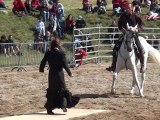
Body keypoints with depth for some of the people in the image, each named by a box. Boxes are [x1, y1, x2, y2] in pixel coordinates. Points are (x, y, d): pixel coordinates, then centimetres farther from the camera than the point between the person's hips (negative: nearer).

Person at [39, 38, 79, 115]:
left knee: (51, 91, 12)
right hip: (59, 73, -3)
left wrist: (41, 69, 24)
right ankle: (64, 105, -6)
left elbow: (43, 62, 5)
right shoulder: (61, 53, -12)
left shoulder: (48, 53, -1)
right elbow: (64, 64, -14)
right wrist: (69, 73, -4)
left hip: (51, 74, 4)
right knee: (62, 89, 10)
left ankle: (49, 109, 11)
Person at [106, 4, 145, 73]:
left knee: (140, 49, -18)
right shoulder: (123, 16, 3)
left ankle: (142, 66, -3)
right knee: (115, 48, -8)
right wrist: (121, 29, -9)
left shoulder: (135, 16, -3)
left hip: (133, 34, -3)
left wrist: (138, 29, -17)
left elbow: (141, 24, 1)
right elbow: (119, 24, 11)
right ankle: (113, 66, 1)